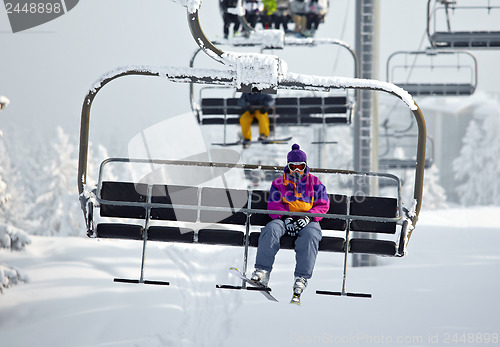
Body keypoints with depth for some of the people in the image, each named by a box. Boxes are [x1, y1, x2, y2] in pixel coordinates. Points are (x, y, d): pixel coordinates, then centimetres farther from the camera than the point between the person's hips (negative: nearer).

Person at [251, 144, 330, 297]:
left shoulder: (314, 183, 15)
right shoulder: (279, 183, 17)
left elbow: (323, 205, 6)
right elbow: (273, 205, 7)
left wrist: (308, 217, -12)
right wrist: (286, 217, -13)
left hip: (308, 221, -1)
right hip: (285, 219, 1)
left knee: (310, 236, -37)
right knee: (272, 229, -33)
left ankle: (301, 277, -38)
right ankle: (262, 270, -37)